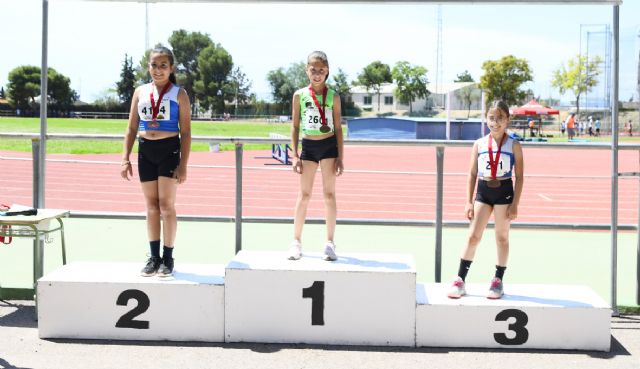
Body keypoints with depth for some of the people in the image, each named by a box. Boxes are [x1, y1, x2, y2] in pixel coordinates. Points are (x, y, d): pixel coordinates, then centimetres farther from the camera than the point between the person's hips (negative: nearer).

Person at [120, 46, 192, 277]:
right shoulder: (140, 92, 9)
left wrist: (183, 164, -10)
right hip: (146, 151, 4)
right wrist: (125, 159, 4)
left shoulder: (179, 94, -1)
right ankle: (154, 257, 14)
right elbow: (132, 128, 12)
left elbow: (185, 131, -3)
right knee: (151, 206, 7)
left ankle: (168, 258, 5)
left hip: (169, 150, -4)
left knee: (166, 204, -4)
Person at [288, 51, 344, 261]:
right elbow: (295, 126, 4)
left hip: (329, 145, 0)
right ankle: (296, 241, 12)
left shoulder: (333, 97, 0)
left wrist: (340, 157, -2)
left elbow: (338, 128, 3)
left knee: (329, 194, 3)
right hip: (308, 146, 0)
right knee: (304, 195, 5)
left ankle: (329, 242, 10)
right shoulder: (299, 95, 1)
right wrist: (295, 155, -2)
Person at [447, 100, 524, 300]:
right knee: (473, 236, 0)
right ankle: (460, 280, 5)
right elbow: (472, 174, 5)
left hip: (504, 191, -2)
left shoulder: (514, 145, -3)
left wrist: (515, 204, -8)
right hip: (483, 191, 2)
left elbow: (519, 176, -3)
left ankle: (498, 280, 19)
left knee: (502, 237, 8)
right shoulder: (479, 144, 2)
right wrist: (469, 202, 1)